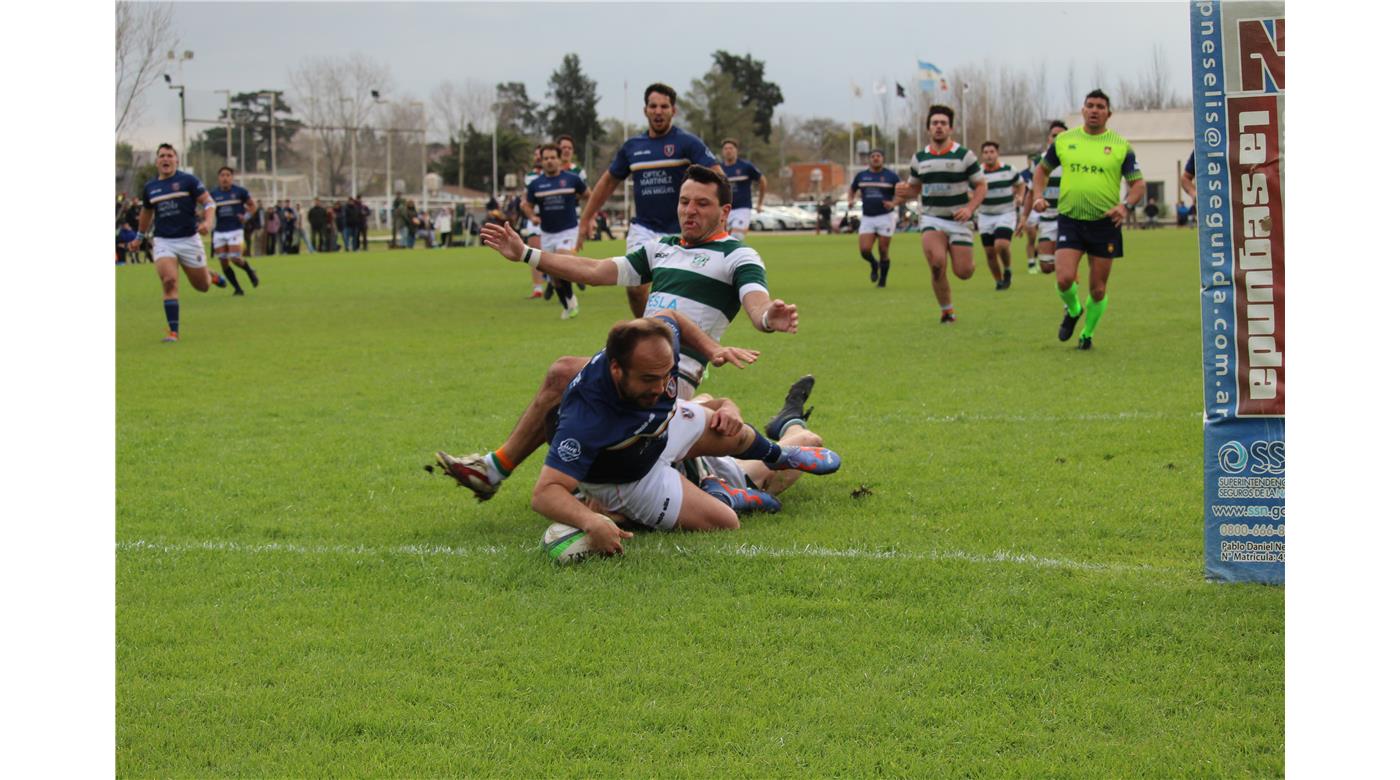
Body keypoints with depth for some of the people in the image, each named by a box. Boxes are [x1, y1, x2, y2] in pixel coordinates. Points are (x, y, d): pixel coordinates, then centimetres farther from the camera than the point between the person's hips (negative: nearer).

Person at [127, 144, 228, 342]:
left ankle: (211, 275, 45)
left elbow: (208, 202, -6)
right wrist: (140, 238, 31)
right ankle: (173, 331, -14)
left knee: (202, 287, 6)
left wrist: (208, 222, -25)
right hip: (163, 242, 2)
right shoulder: (149, 188, 7)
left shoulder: (188, 180, -4)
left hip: (189, 239, -2)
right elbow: (146, 212, 24)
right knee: (169, 281, -19)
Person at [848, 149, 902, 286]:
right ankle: (874, 265, 22)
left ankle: (882, 280, 17)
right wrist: (850, 201, 2)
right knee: (864, 250, -11)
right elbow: (851, 190, 23)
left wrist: (893, 203, -19)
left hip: (885, 217, -2)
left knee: (883, 251, 1)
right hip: (867, 218, 2)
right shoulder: (861, 176, 8)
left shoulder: (891, 176, -1)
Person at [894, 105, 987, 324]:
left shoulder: (964, 155, -4)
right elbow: (914, 187, 17)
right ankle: (946, 310, -4)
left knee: (963, 272, -5)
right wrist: (903, 193, -8)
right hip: (932, 219, 1)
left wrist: (970, 208, -17)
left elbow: (981, 185, -1)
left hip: (958, 221, -1)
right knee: (937, 264, -23)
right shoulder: (919, 158, 6)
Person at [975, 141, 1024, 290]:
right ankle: (999, 281, 21)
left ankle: (1007, 270, 4)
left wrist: (1019, 197, -2)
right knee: (990, 252, 1)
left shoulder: (1008, 170, -1)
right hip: (985, 217, 2)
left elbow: (1020, 185, 16)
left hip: (1006, 214, -2)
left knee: (1001, 245, -23)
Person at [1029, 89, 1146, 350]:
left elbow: (1139, 184, 2)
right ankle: (1073, 310, 19)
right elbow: (1043, 169, 19)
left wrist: (1126, 205, -17)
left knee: (1098, 289, 4)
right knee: (1064, 279, -15)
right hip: (1070, 221, 0)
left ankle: (1088, 333, 29)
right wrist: (1038, 195, 2)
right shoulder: (1064, 140, 5)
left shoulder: (1121, 146, 0)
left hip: (1105, 223, 0)